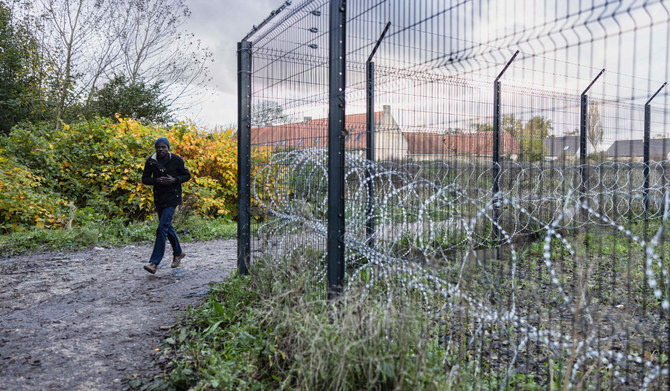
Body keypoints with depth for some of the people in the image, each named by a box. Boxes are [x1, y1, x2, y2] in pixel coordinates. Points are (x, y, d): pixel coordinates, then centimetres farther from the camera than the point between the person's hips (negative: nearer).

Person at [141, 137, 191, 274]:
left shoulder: (176, 160, -6)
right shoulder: (151, 161, 1)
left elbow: (187, 175, 2)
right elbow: (144, 179, 5)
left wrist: (174, 180, -16)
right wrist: (157, 180, -15)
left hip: (172, 197, -5)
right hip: (159, 198, 5)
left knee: (162, 228, -14)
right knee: (167, 227, 16)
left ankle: (154, 263, -12)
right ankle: (178, 253, 37)